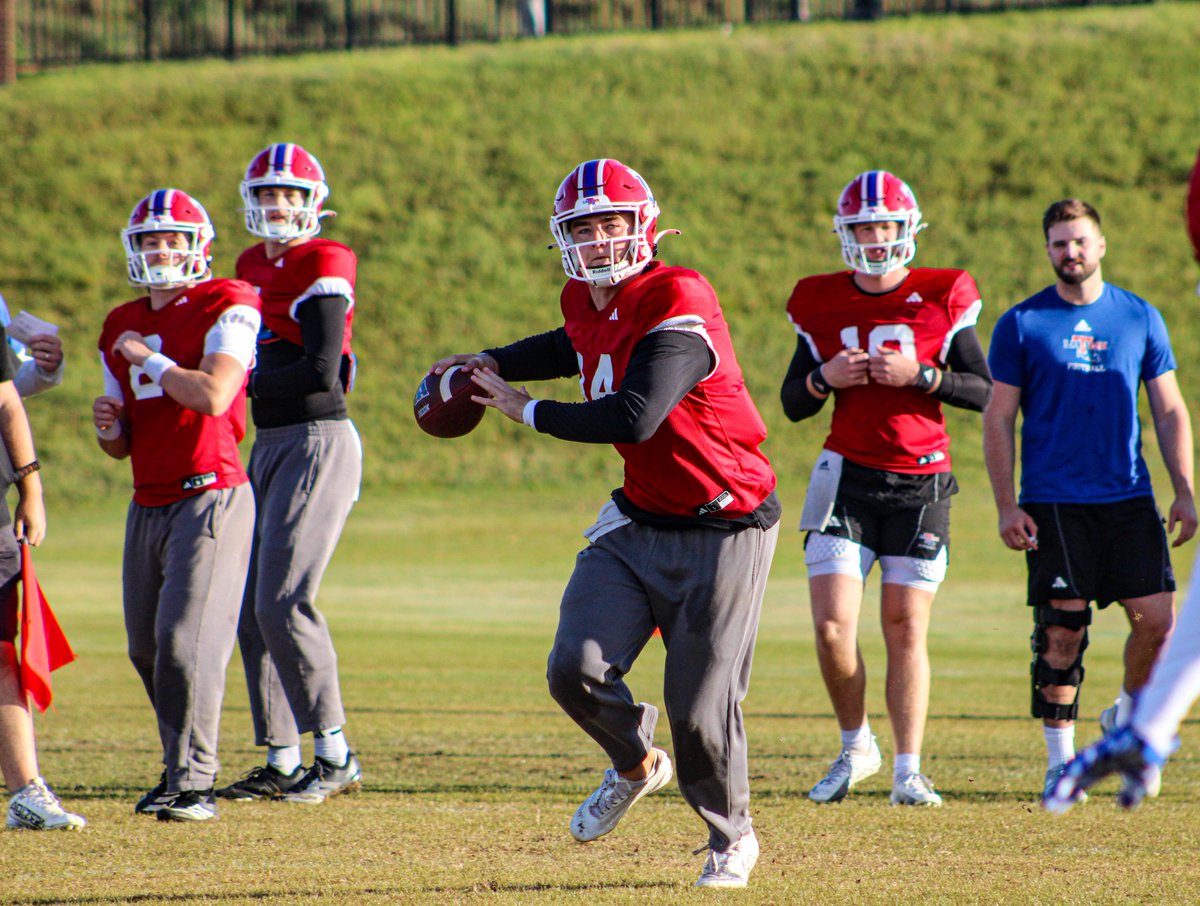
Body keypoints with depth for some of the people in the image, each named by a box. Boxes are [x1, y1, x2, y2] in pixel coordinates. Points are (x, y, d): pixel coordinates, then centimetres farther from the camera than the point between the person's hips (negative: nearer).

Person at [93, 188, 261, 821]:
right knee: (147, 646, 7)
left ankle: (193, 782, -12)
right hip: (149, 503, 7)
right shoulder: (122, 328, 16)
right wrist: (108, 426, -2)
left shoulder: (226, 307, -5)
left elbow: (213, 396, -21)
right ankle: (181, 766, 21)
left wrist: (149, 358, -9)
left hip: (210, 495, -7)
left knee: (187, 636, -15)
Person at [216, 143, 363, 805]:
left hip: (318, 442, -9)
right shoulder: (254, 266, 15)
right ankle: (281, 761, 12)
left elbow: (319, 371, -18)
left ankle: (335, 754, -6)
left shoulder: (323, 267, -11)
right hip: (269, 445, 9)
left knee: (282, 600, -14)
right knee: (252, 607, 6)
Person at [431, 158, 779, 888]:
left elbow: (633, 418, -33)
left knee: (701, 707, -5)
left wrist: (529, 412, -21)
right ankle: (637, 765, 23)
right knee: (577, 669, -10)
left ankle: (732, 836, 24)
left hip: (722, 530, -7)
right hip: (641, 522, 7)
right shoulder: (589, 303, 4)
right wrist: (494, 362, 19)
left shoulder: (677, 308, -22)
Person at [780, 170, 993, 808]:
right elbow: (792, 404, 10)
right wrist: (824, 378, -10)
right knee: (833, 627, -9)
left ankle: (908, 772, 4)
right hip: (847, 479, 1)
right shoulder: (822, 306, 5)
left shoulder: (943, 299, 0)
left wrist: (920, 375, -15)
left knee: (906, 628, -1)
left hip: (920, 482, -1)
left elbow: (984, 392, -1)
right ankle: (855, 747, 13)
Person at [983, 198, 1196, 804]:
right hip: (1053, 502, -2)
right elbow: (998, 420, 4)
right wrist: (1006, 506, -3)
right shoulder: (1022, 324, 3)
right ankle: (1059, 760, 7)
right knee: (1062, 630, -4)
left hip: (1128, 500, 2)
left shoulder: (1140, 318, 9)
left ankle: (1128, 717, 21)